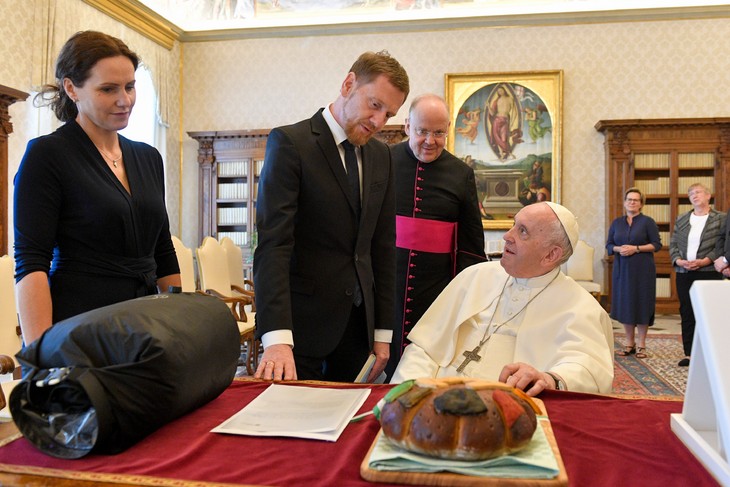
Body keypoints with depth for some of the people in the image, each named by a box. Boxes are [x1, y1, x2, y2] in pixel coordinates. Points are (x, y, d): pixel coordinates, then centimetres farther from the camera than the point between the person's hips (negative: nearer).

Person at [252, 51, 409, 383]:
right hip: (303, 321, -5)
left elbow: (383, 246, 10)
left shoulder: (381, 156, 9)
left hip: (358, 323, 5)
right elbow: (272, 243, -19)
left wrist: (383, 332, 8)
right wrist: (276, 337, -28)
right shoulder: (289, 143, -10)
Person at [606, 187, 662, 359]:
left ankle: (641, 345, 8)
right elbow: (609, 244, 10)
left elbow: (657, 244, -4)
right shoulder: (617, 222, 11)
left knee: (642, 304, -1)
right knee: (624, 304, 4)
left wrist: (636, 248, -15)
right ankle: (629, 343, 15)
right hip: (622, 269, 4)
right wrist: (619, 249, -10)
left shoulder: (648, 221, 0)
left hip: (642, 269, -3)